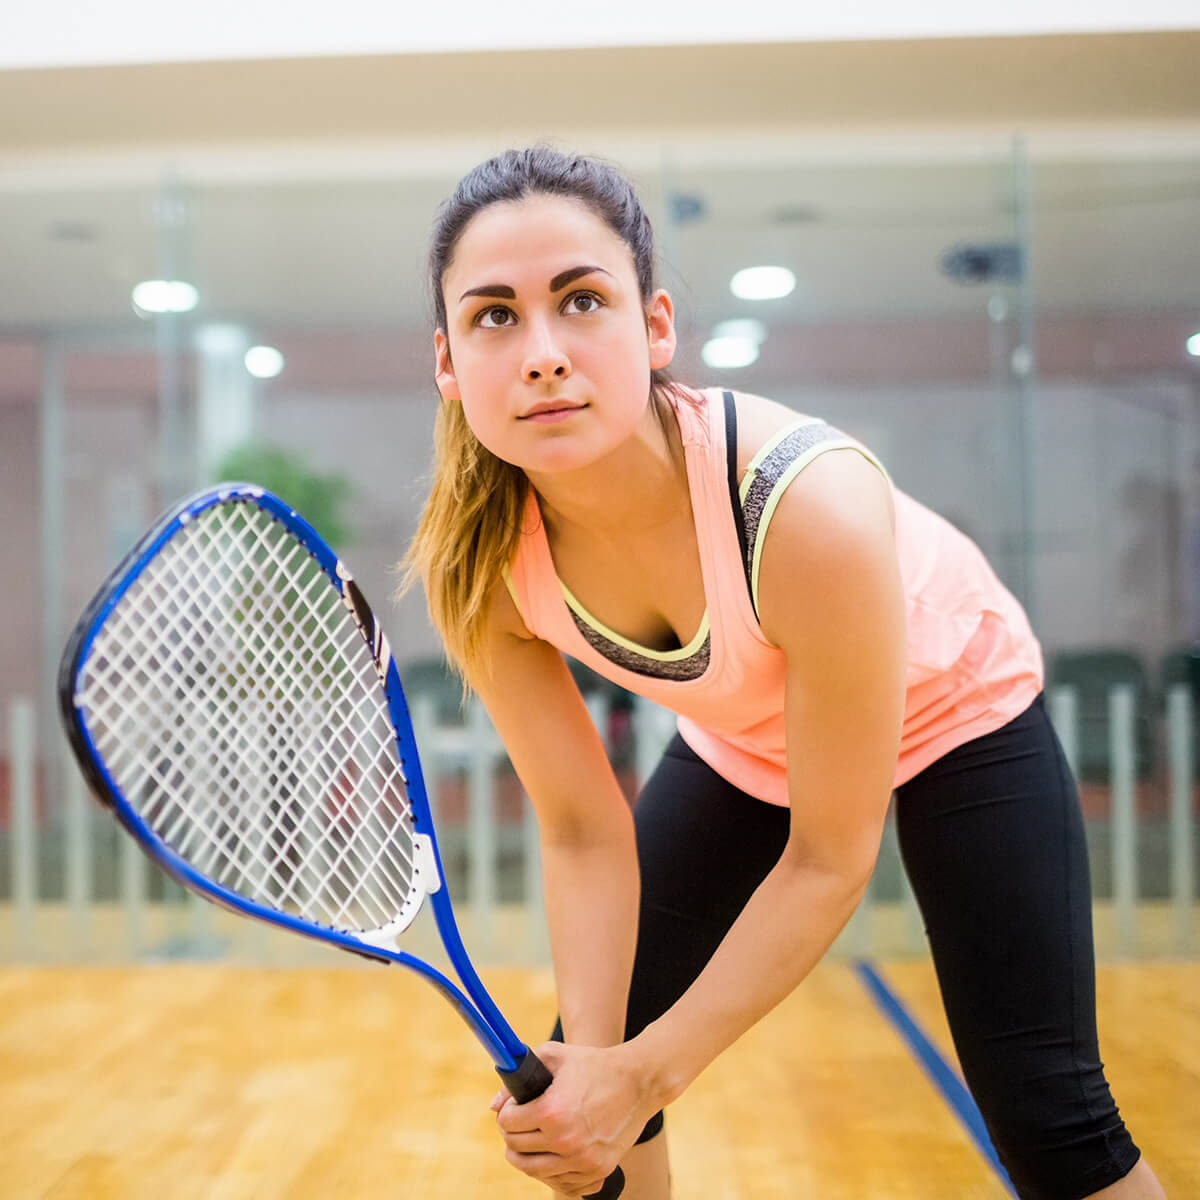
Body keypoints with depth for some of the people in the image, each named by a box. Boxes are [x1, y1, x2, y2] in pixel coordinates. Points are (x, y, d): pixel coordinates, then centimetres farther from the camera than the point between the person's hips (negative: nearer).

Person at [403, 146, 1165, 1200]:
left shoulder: (810, 509, -40)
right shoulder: (475, 564, -27)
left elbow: (829, 858, -28)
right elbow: (584, 837, -15)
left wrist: (649, 1072, -28)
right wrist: (596, 1057, -27)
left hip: (953, 709, -3)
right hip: (739, 747, 4)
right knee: (565, 1085, 0)